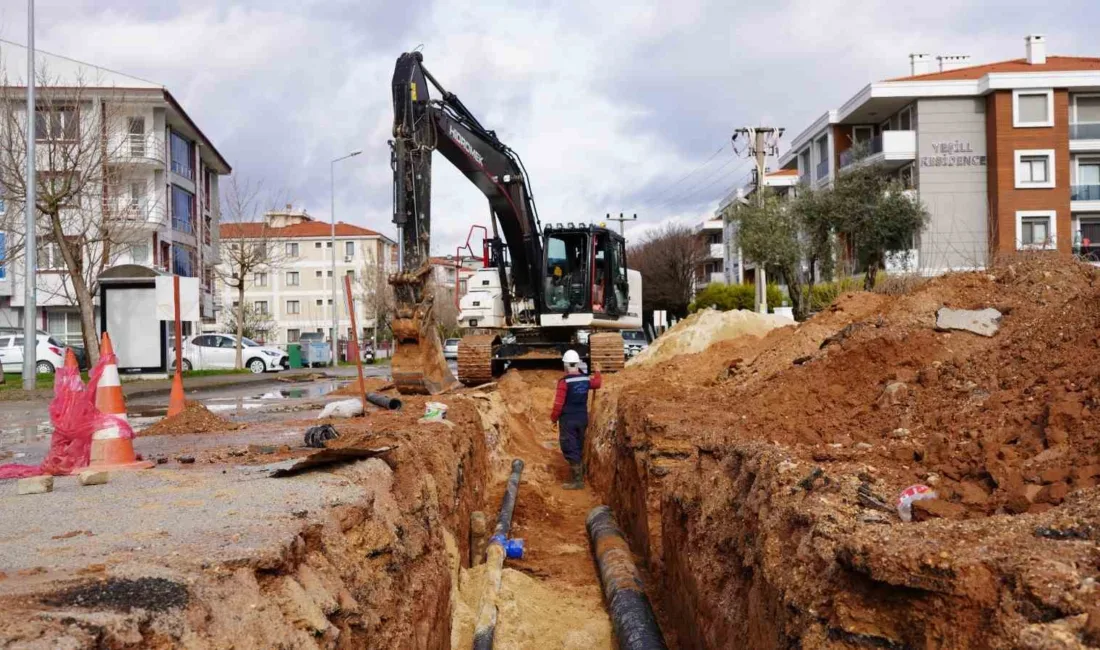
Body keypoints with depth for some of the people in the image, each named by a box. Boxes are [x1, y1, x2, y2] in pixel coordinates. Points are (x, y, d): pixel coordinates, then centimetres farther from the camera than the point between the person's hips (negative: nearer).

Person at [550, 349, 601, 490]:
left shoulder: (564, 382, -17)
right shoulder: (586, 379, 0)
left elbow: (559, 403, -16)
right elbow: (597, 383, 22)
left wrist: (554, 418, -2)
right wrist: (597, 373, 42)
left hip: (568, 420, -6)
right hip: (583, 418, 6)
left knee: (570, 449, -2)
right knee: (579, 447, 20)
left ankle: (578, 480, -3)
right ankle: (579, 471, 32)